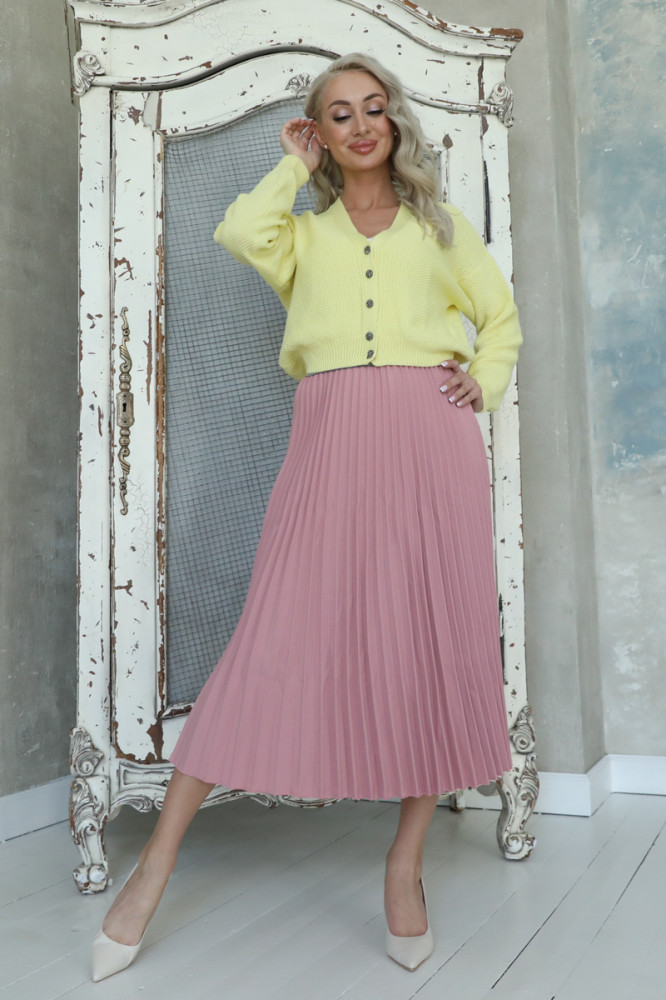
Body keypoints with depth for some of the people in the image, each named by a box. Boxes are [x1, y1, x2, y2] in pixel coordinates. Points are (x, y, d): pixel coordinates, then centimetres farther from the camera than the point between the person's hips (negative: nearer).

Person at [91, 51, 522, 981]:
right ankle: (157, 862, 1)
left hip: (430, 432, 2)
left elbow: (501, 315, 25)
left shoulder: (440, 223, 21)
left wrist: (484, 385, 6)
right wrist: (295, 168, 13)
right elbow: (238, 233, -3)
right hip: (332, 434, -1)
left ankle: (406, 860, 13)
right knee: (281, 634, -8)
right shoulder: (304, 230, 19)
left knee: (435, 637, -2)